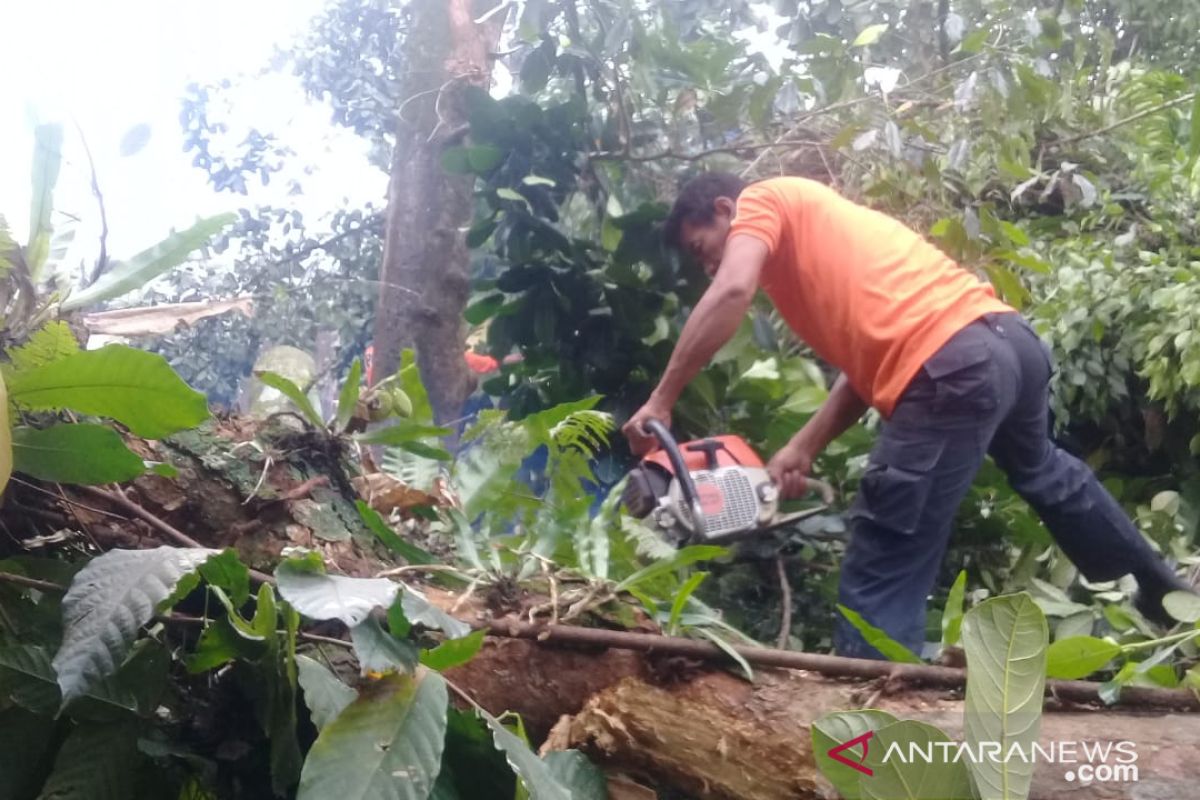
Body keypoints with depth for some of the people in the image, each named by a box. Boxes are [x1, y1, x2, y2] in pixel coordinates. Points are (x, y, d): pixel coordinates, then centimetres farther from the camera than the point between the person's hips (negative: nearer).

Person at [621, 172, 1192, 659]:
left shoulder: (762, 201, 9)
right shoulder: (817, 234, 31)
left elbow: (733, 292, -13)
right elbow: (871, 359, 21)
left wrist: (660, 402, -9)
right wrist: (803, 449, 15)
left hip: (953, 370, -10)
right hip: (1008, 337, 10)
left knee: (879, 583, -2)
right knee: (1039, 469, 38)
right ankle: (1159, 586, 61)